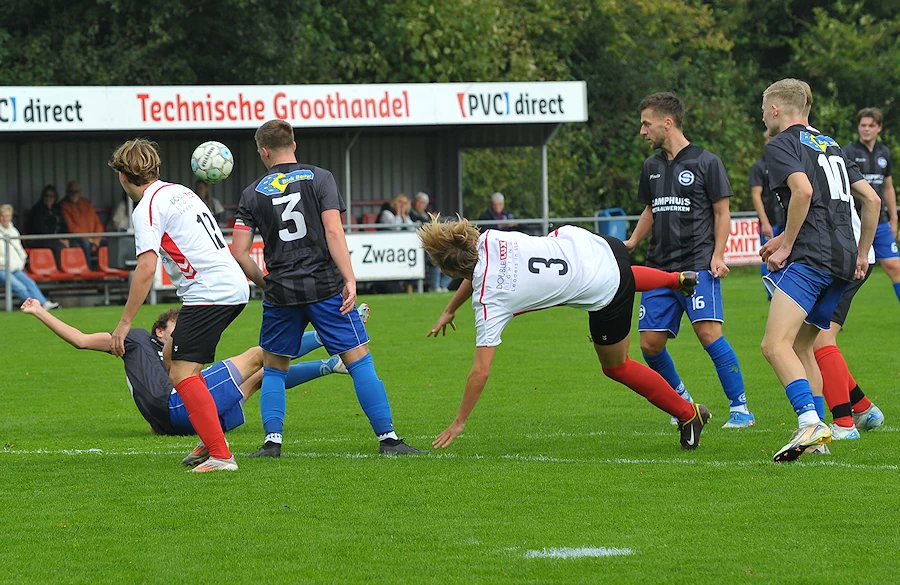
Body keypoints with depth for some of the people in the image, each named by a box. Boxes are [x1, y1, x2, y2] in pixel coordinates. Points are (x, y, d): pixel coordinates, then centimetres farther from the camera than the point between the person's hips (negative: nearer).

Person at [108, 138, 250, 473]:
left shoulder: (147, 207, -9)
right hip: (235, 286, 10)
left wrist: (125, 322, -16)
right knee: (173, 360, 20)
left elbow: (146, 269, -19)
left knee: (183, 374, -11)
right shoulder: (180, 192, 19)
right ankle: (210, 442, 18)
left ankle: (220, 456, -19)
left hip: (209, 292, -10)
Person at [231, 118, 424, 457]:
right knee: (359, 360, 0)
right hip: (325, 286, -2)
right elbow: (333, 231, -10)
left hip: (280, 292, 2)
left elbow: (238, 252, 2)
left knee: (273, 368, 16)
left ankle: (272, 440, 4)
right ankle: (387, 438, -4)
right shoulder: (319, 178, 1)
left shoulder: (253, 194, 6)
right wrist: (349, 279, -12)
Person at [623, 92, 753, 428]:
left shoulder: (705, 162, -2)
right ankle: (682, 402, 20)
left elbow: (722, 213, 0)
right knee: (650, 342, -1)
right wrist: (630, 243, 14)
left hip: (698, 264, -6)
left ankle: (740, 409, -14)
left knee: (708, 332, -20)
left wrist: (717, 255, -11)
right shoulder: (652, 167, 16)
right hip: (661, 266, 6)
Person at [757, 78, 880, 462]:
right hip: (844, 260, 9)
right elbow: (871, 199, 22)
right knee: (801, 346, 18)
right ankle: (816, 431, 13)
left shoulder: (781, 145, 0)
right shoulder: (831, 146, 24)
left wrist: (787, 244, -10)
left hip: (811, 257, -9)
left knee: (775, 344, -17)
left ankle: (810, 423, -34)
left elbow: (803, 190, -19)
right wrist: (862, 254, 27)